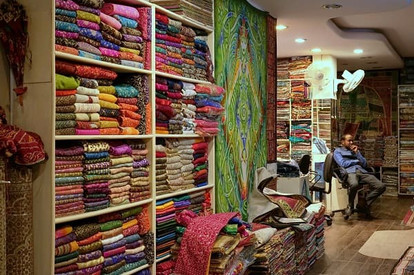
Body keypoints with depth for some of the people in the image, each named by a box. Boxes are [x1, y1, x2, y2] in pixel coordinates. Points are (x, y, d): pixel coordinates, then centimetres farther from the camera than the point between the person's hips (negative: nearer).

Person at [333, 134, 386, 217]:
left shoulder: (356, 151, 32)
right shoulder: (338, 151, 18)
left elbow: (364, 164, 18)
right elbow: (343, 164, -1)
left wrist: (357, 153, 9)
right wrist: (356, 161, 9)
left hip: (362, 172, 6)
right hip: (349, 172, -5)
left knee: (381, 186, -19)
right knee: (354, 184, -43)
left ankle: (364, 205, -4)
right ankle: (350, 206, -15)